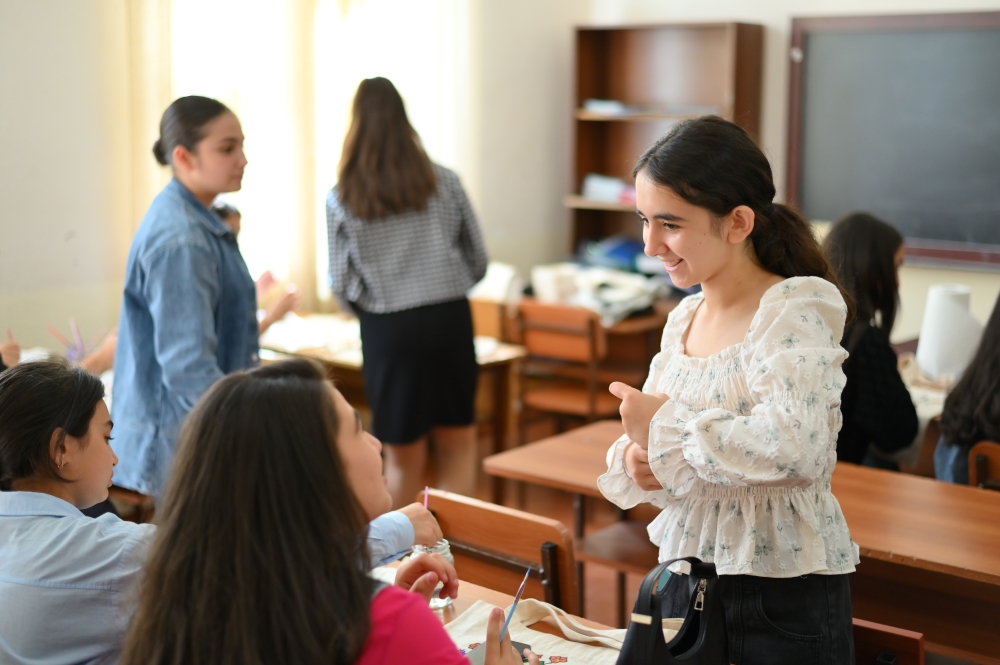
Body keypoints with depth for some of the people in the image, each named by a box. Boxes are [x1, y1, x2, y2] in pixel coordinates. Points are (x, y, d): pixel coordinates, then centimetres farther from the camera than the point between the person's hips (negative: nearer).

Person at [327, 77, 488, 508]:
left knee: (403, 458, 13)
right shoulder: (444, 182, 0)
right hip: (449, 321, 1)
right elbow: (478, 260, 6)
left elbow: (341, 287, -1)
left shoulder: (342, 201, -2)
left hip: (388, 331, -1)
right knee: (457, 444, 14)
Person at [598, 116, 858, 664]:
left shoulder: (793, 310, -15)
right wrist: (636, 459, -10)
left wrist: (665, 425, -21)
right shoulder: (683, 319, 7)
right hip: (686, 582, 7)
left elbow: (796, 447, -31)